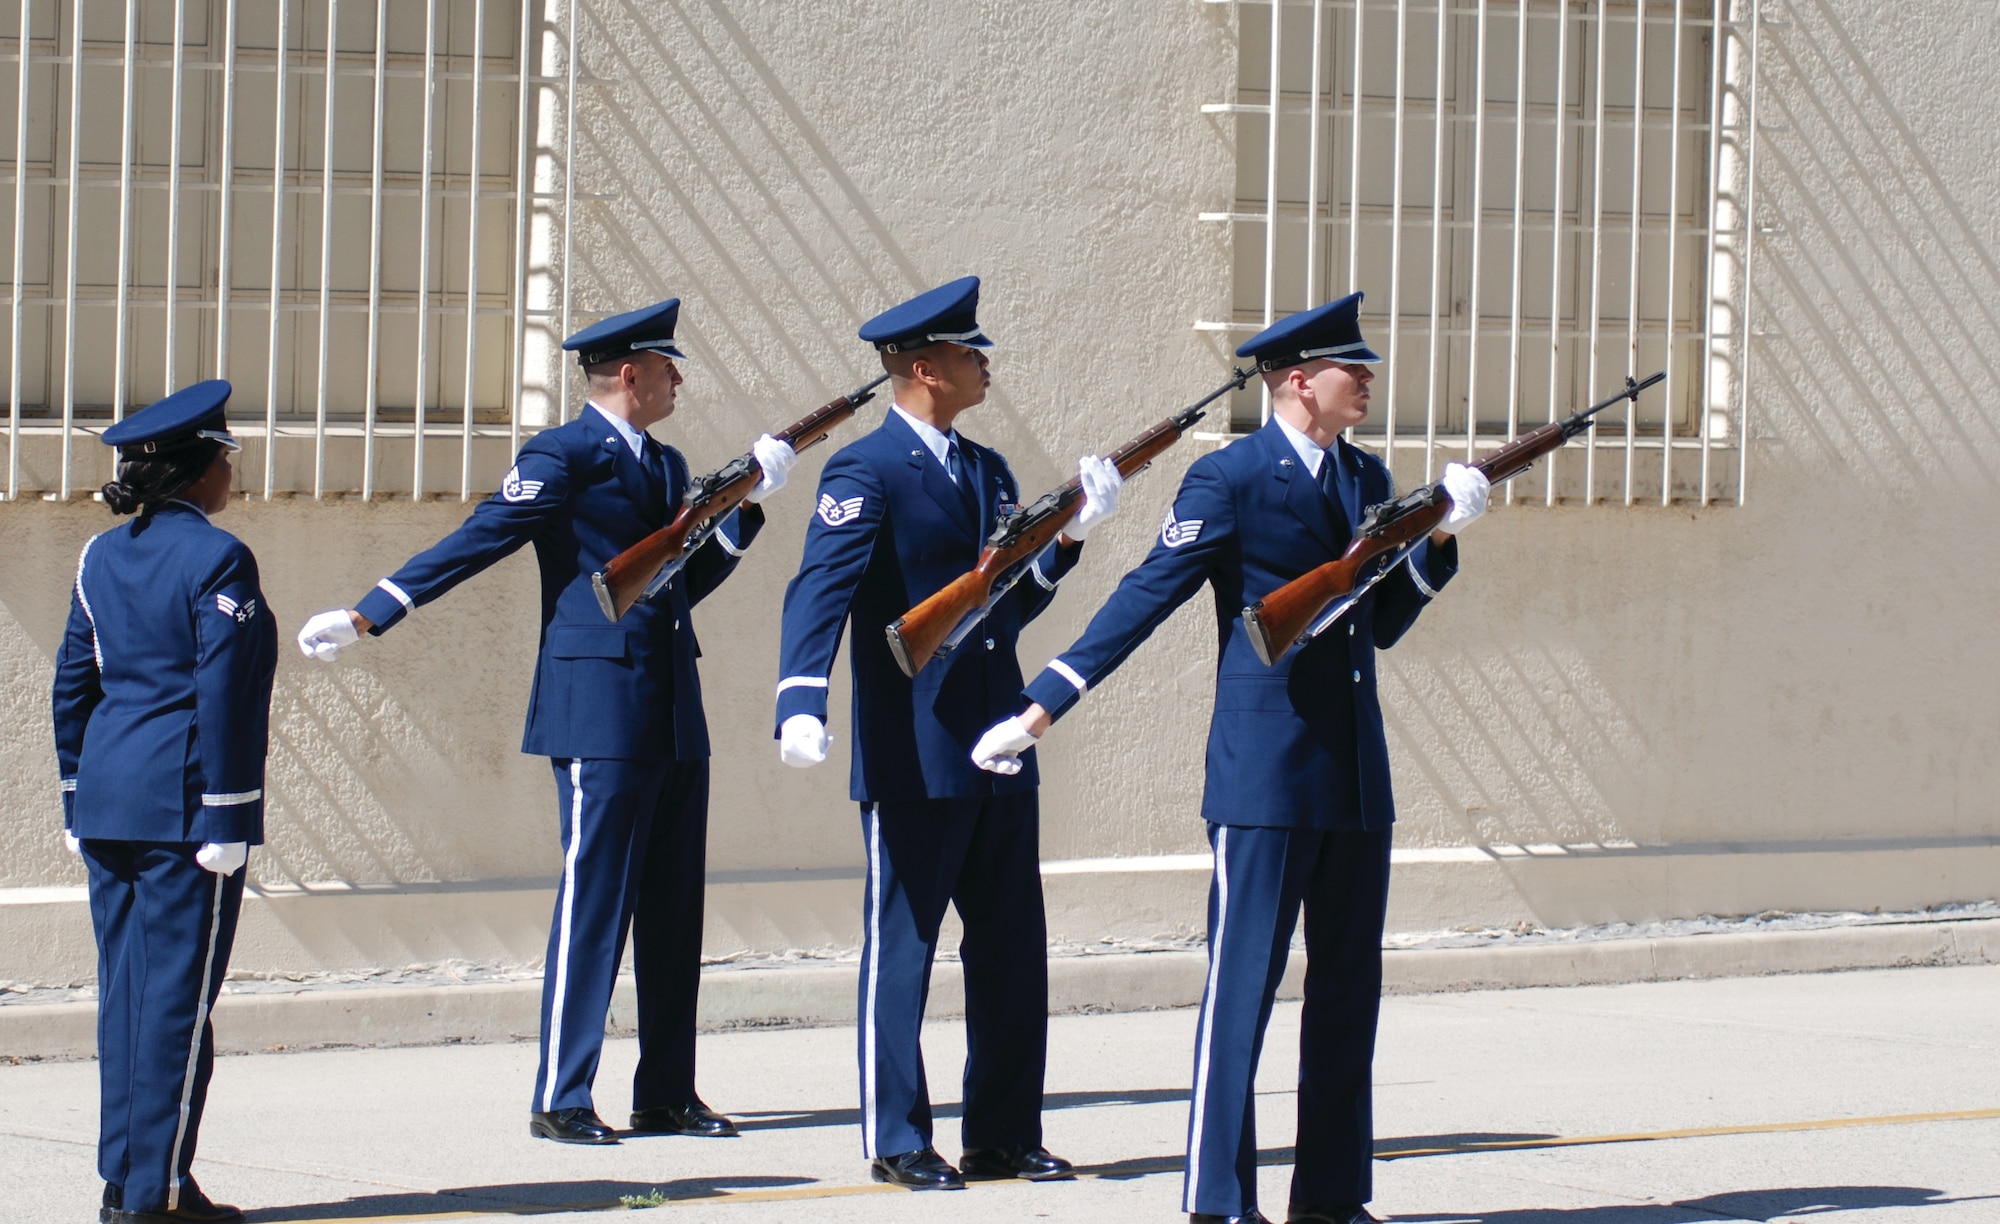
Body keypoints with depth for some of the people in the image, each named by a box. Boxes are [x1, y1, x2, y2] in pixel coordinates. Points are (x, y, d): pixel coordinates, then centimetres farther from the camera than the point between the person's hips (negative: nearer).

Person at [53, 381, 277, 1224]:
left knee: (125, 986, 11)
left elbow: (73, 681, 13)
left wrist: (79, 799, 18)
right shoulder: (216, 560, -11)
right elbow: (223, 693, -15)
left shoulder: (101, 556, 10)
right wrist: (223, 819, -13)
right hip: (182, 800, -7)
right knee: (178, 988, -3)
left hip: (110, 800, 7)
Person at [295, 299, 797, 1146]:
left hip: (672, 712, 8)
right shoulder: (563, 457, -6)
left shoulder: (665, 466, 19)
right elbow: (477, 542, -8)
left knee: (675, 908, 9)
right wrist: (368, 616, -13)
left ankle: (667, 1093, 15)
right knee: (593, 899, -8)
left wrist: (749, 502, 11)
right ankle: (559, 1100, -3)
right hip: (600, 709, -8)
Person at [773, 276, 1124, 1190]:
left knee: (1012, 949, 10)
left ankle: (1003, 1136, 18)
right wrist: (801, 704, -35)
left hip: (997, 751, 8)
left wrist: (1070, 535, 3)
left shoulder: (988, 472, 15)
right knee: (901, 946, 0)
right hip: (912, 757, -8)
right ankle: (896, 1141, 8)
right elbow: (819, 592, -21)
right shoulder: (866, 473, -10)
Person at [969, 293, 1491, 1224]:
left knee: (1348, 988, 9)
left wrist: (1439, 536, 3)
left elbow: (1384, 624, 15)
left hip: (1355, 778, 7)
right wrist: (1041, 706, -15)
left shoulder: (1366, 479, 14)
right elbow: (1146, 597, -10)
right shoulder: (1229, 478, -7)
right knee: (1241, 982, -5)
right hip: (1265, 775, -7)